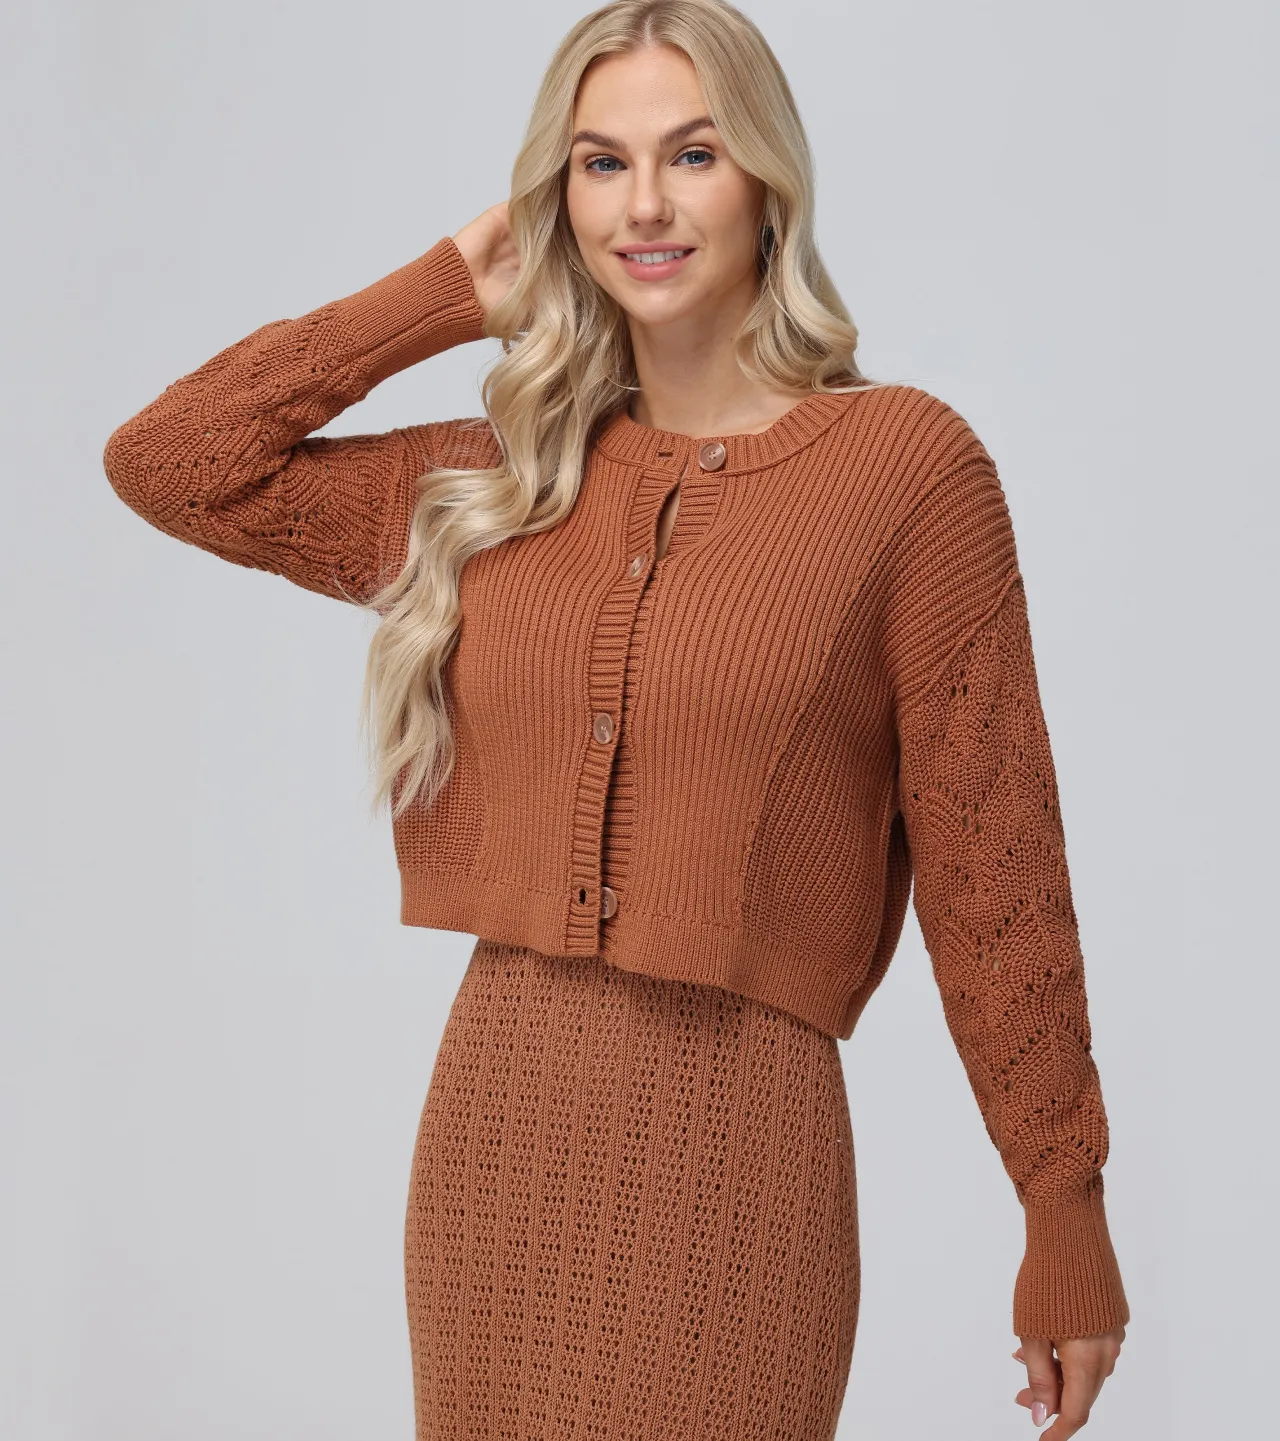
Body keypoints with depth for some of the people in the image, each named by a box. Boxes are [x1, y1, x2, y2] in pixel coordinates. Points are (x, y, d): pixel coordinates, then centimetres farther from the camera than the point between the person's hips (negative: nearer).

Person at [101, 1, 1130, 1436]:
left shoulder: (905, 461, -4)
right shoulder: (500, 484, 9)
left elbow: (990, 863, -4)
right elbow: (166, 460, 10)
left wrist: (1066, 1220, -4)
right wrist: (441, 293, 8)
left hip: (732, 1138, -4)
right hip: (493, 1117, 4)